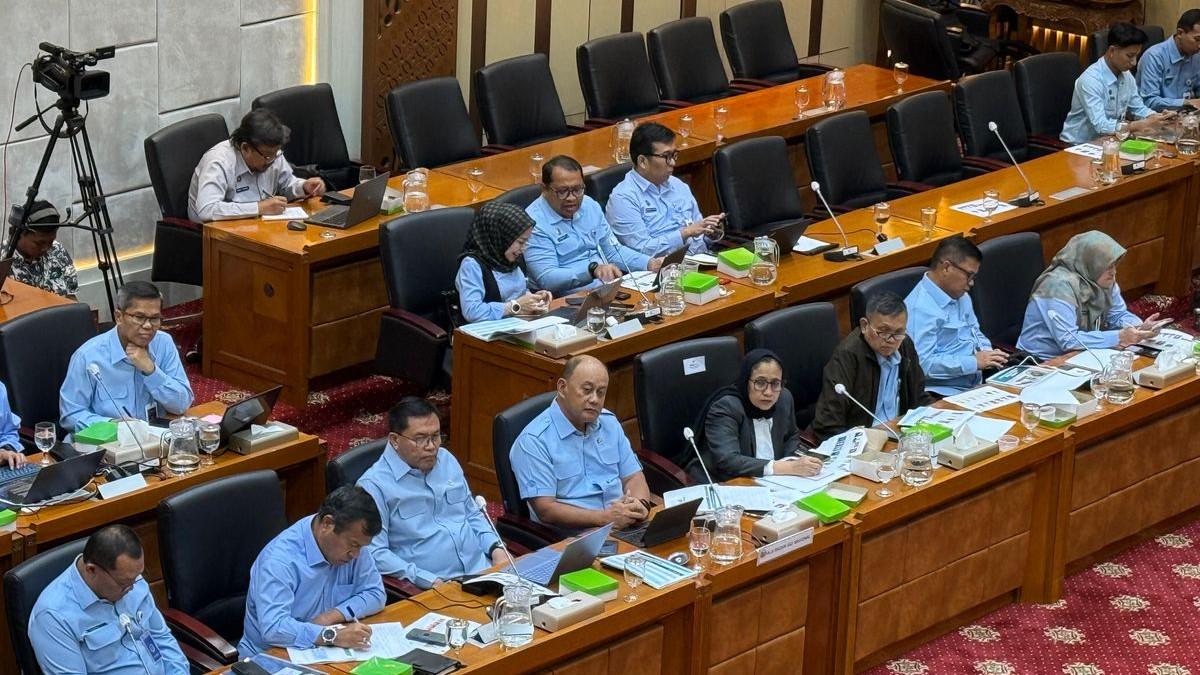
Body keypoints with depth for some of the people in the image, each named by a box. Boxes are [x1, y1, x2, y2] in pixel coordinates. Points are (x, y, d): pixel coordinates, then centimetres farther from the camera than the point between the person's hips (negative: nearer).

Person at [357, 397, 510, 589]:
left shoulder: (447, 460, 16)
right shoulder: (374, 485, -6)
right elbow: (375, 553, -13)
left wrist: (496, 548, 8)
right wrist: (429, 581, -20)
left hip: (482, 570, 6)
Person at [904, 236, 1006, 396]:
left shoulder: (961, 296, 17)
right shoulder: (920, 308, -15)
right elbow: (923, 363, -23)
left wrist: (988, 353, 8)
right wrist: (974, 362, -18)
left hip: (977, 384, 9)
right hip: (944, 393, -9)